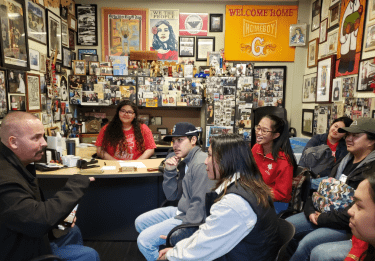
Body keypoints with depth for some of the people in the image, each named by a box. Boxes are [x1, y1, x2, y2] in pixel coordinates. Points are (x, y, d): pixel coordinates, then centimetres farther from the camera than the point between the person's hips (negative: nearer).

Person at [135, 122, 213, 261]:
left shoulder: (200, 164, -23)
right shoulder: (185, 163, 8)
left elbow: (199, 204, -26)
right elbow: (172, 196, 9)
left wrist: (179, 234, -20)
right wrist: (169, 171, -6)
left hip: (190, 218, -10)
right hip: (180, 210, 10)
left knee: (145, 240, -14)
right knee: (140, 222, 16)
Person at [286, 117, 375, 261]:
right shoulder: (344, 161, 11)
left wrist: (322, 219, -17)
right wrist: (310, 210, -4)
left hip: (347, 226, -8)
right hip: (323, 212, 8)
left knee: (307, 242, -26)